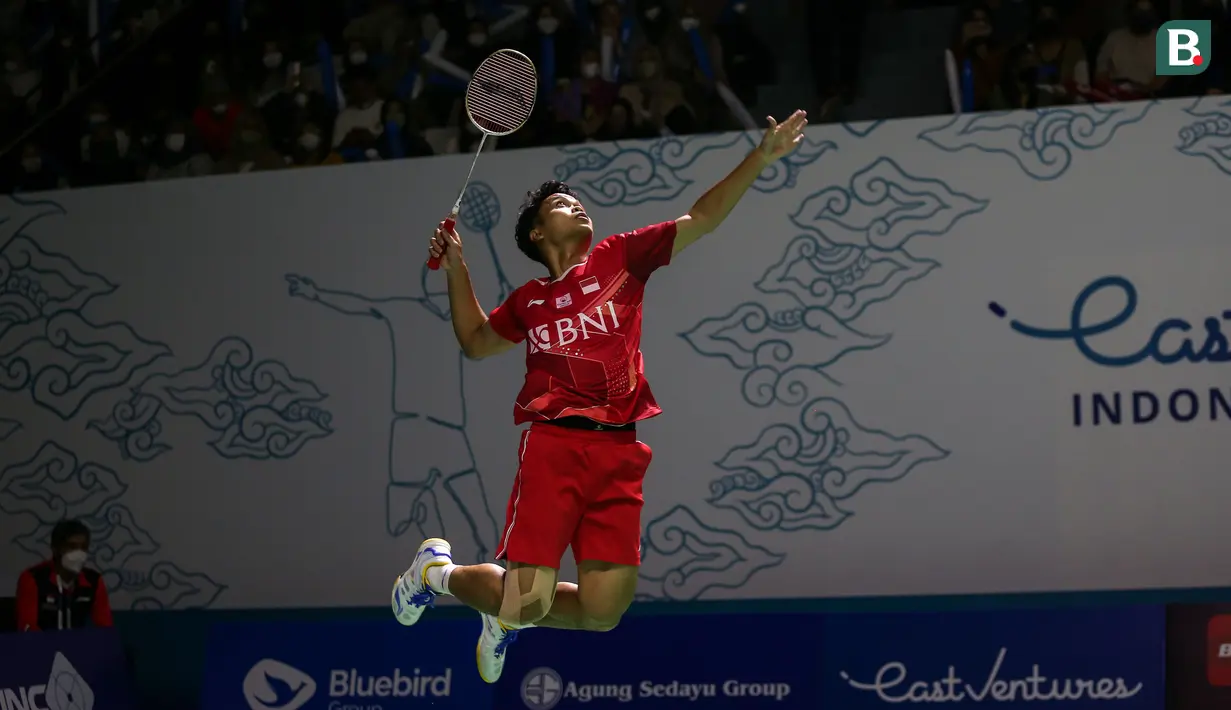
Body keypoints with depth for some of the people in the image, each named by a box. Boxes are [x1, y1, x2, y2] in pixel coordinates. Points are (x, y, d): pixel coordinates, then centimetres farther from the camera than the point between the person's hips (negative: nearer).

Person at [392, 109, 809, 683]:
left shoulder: (620, 258, 15)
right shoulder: (530, 300, 17)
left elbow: (701, 219, 11)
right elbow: (476, 342, 31)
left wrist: (762, 156, 4)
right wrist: (456, 268, 22)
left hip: (620, 454, 2)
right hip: (555, 445, -2)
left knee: (603, 610, -3)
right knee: (528, 600, -11)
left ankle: (507, 618, 27)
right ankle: (437, 570, 20)